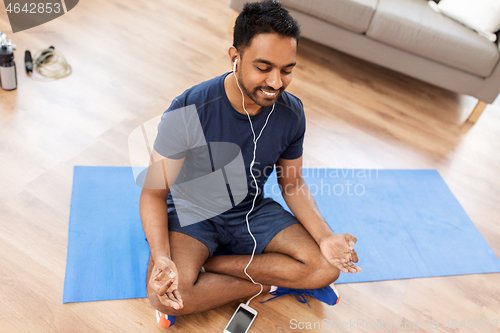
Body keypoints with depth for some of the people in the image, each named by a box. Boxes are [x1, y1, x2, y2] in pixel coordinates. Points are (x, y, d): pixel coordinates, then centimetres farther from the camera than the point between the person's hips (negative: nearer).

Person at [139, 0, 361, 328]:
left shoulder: (291, 112, -12)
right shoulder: (188, 111, -26)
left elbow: (293, 183, 1)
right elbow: (155, 192, -18)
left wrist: (325, 237, -16)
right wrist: (162, 258, -36)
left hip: (252, 212, 4)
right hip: (193, 214, -3)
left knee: (327, 267, -14)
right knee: (166, 295, -31)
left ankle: (206, 265, -10)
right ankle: (274, 284, -9)